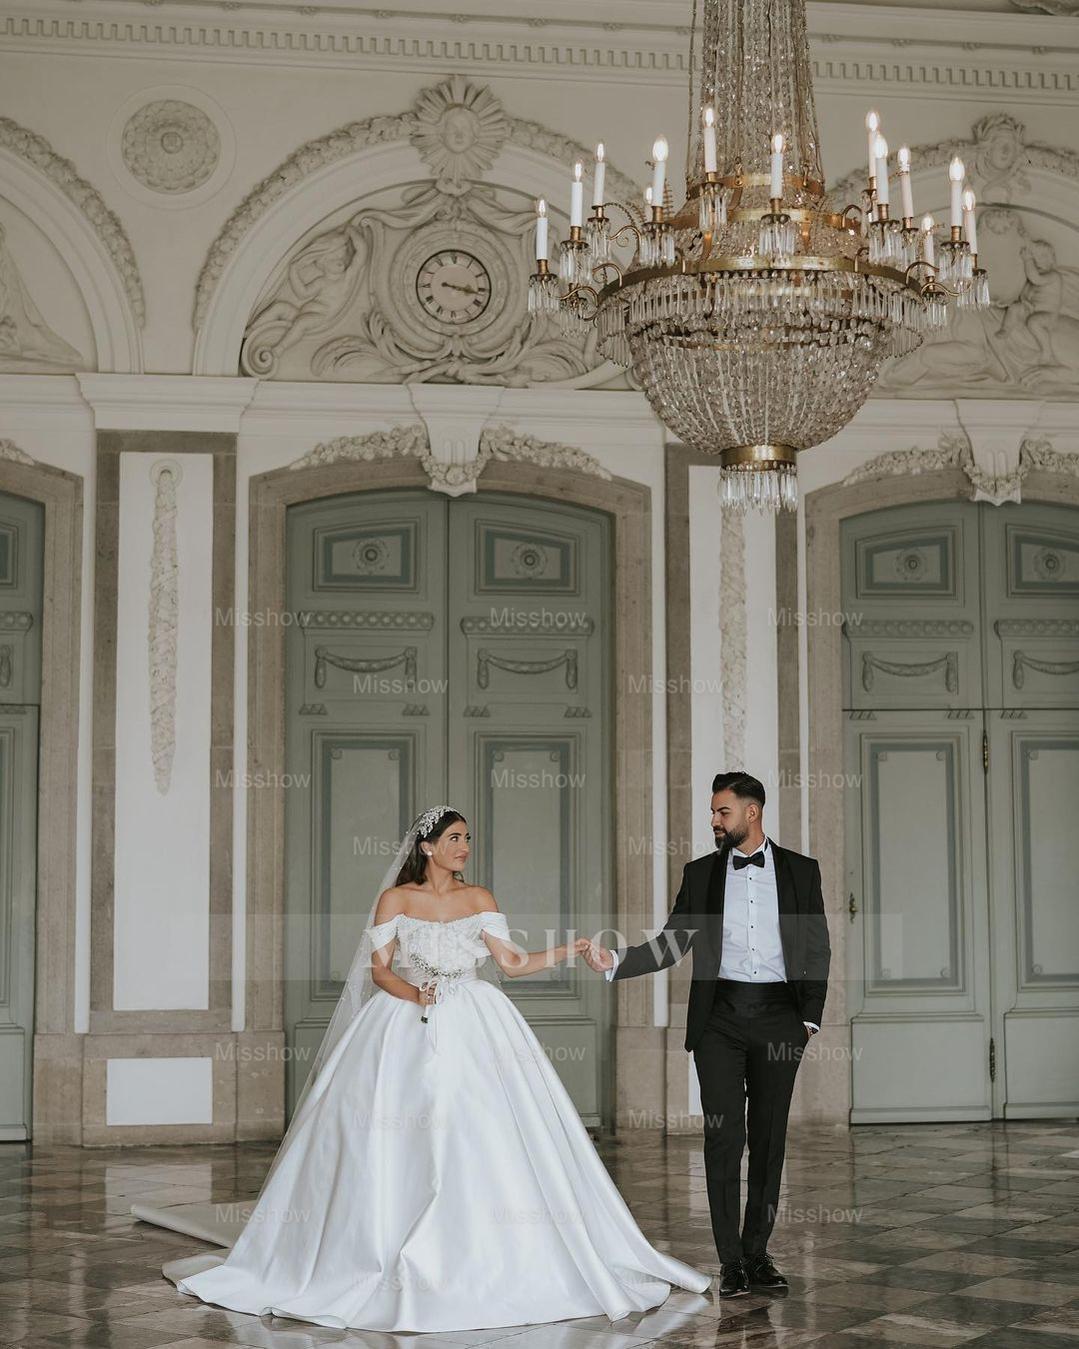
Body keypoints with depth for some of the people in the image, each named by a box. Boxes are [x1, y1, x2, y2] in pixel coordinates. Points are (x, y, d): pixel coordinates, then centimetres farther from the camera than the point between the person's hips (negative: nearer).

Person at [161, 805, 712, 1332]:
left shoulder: (479, 899, 9)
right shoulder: (395, 899, 2)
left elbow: (513, 963, 4)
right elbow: (379, 970, -1)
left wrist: (568, 950, -6)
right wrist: (414, 993, -19)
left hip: (473, 1030, 2)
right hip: (405, 1028, -2)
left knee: (482, 1141, -6)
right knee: (401, 1150, -6)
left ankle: (483, 1259, 1)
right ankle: (390, 1261, -1)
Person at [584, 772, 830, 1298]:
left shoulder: (800, 871, 6)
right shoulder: (701, 872, 9)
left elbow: (817, 949, 8)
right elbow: (670, 946, 7)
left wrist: (809, 1018, 1)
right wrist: (616, 962, -8)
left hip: (778, 1017, 0)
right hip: (720, 1017, 0)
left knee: (769, 1137, 5)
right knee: (724, 1137, -3)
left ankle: (758, 1253, 15)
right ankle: (730, 1260, 3)